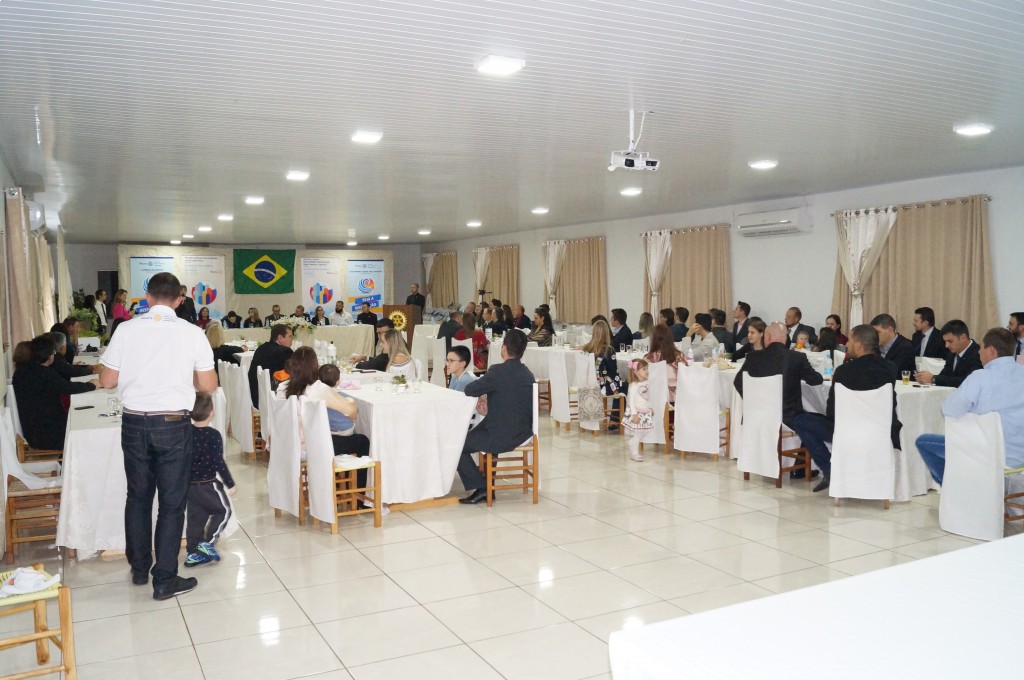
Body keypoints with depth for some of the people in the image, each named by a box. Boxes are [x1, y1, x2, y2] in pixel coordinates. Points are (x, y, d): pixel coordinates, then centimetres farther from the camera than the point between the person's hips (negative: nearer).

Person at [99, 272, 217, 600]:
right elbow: (209, 385, -5)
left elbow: (108, 380, 0)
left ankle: (139, 569, 31)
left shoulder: (127, 330, -4)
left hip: (134, 423, 3)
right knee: (172, 502, 6)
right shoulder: (192, 333, -9)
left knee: (138, 497, 18)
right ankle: (165, 580, 10)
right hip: (173, 425, -2)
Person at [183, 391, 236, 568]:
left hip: (189, 484, 6)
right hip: (208, 484, -6)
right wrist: (230, 484, -10)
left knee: (195, 516, 15)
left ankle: (192, 552, 18)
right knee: (224, 510, 13)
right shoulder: (213, 436, -17)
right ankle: (207, 543, 6)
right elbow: (219, 463, -19)